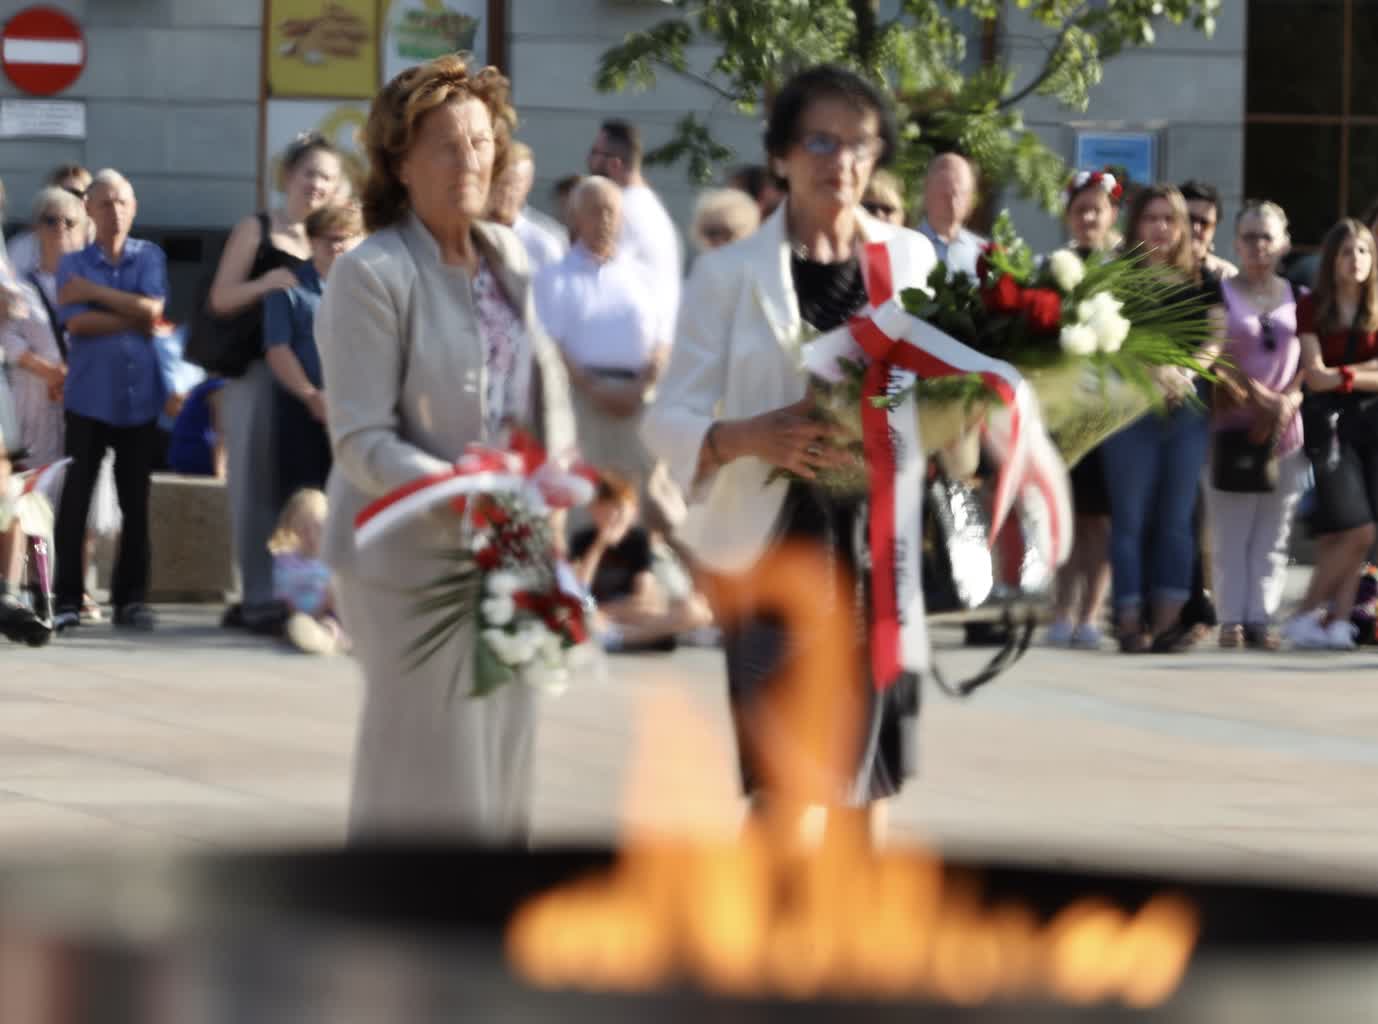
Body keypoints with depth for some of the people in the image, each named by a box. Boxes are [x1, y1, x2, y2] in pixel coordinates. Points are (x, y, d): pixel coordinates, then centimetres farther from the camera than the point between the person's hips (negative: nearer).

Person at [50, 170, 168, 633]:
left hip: (139, 394, 1)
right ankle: (68, 599, 0)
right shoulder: (73, 264, 5)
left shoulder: (149, 257, 8)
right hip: (88, 395, -1)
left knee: (135, 502, 4)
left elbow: (152, 309, -8)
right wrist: (134, 320, -9)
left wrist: (94, 293, -7)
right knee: (75, 499, -3)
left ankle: (131, 598, 10)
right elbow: (76, 322, -9)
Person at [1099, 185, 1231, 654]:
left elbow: (1217, 337, 4)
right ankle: (1130, 622, -2)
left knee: (1176, 519, 3)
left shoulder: (1202, 281, 12)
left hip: (1188, 408, 4)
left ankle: (1168, 620, 4)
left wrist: (1186, 371, -16)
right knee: (1131, 519, -2)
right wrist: (1154, 371, -25)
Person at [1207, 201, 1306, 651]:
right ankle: (1232, 618, -5)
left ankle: (1261, 617, 1)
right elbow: (1215, 359, -5)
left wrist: (1288, 402, -10)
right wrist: (1260, 398, -16)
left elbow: (1312, 361, 7)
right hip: (1230, 425, -2)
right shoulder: (1219, 293, 4)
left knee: (1272, 534, 0)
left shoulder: (1299, 297, 13)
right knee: (1231, 530, -5)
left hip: (1285, 429, 2)